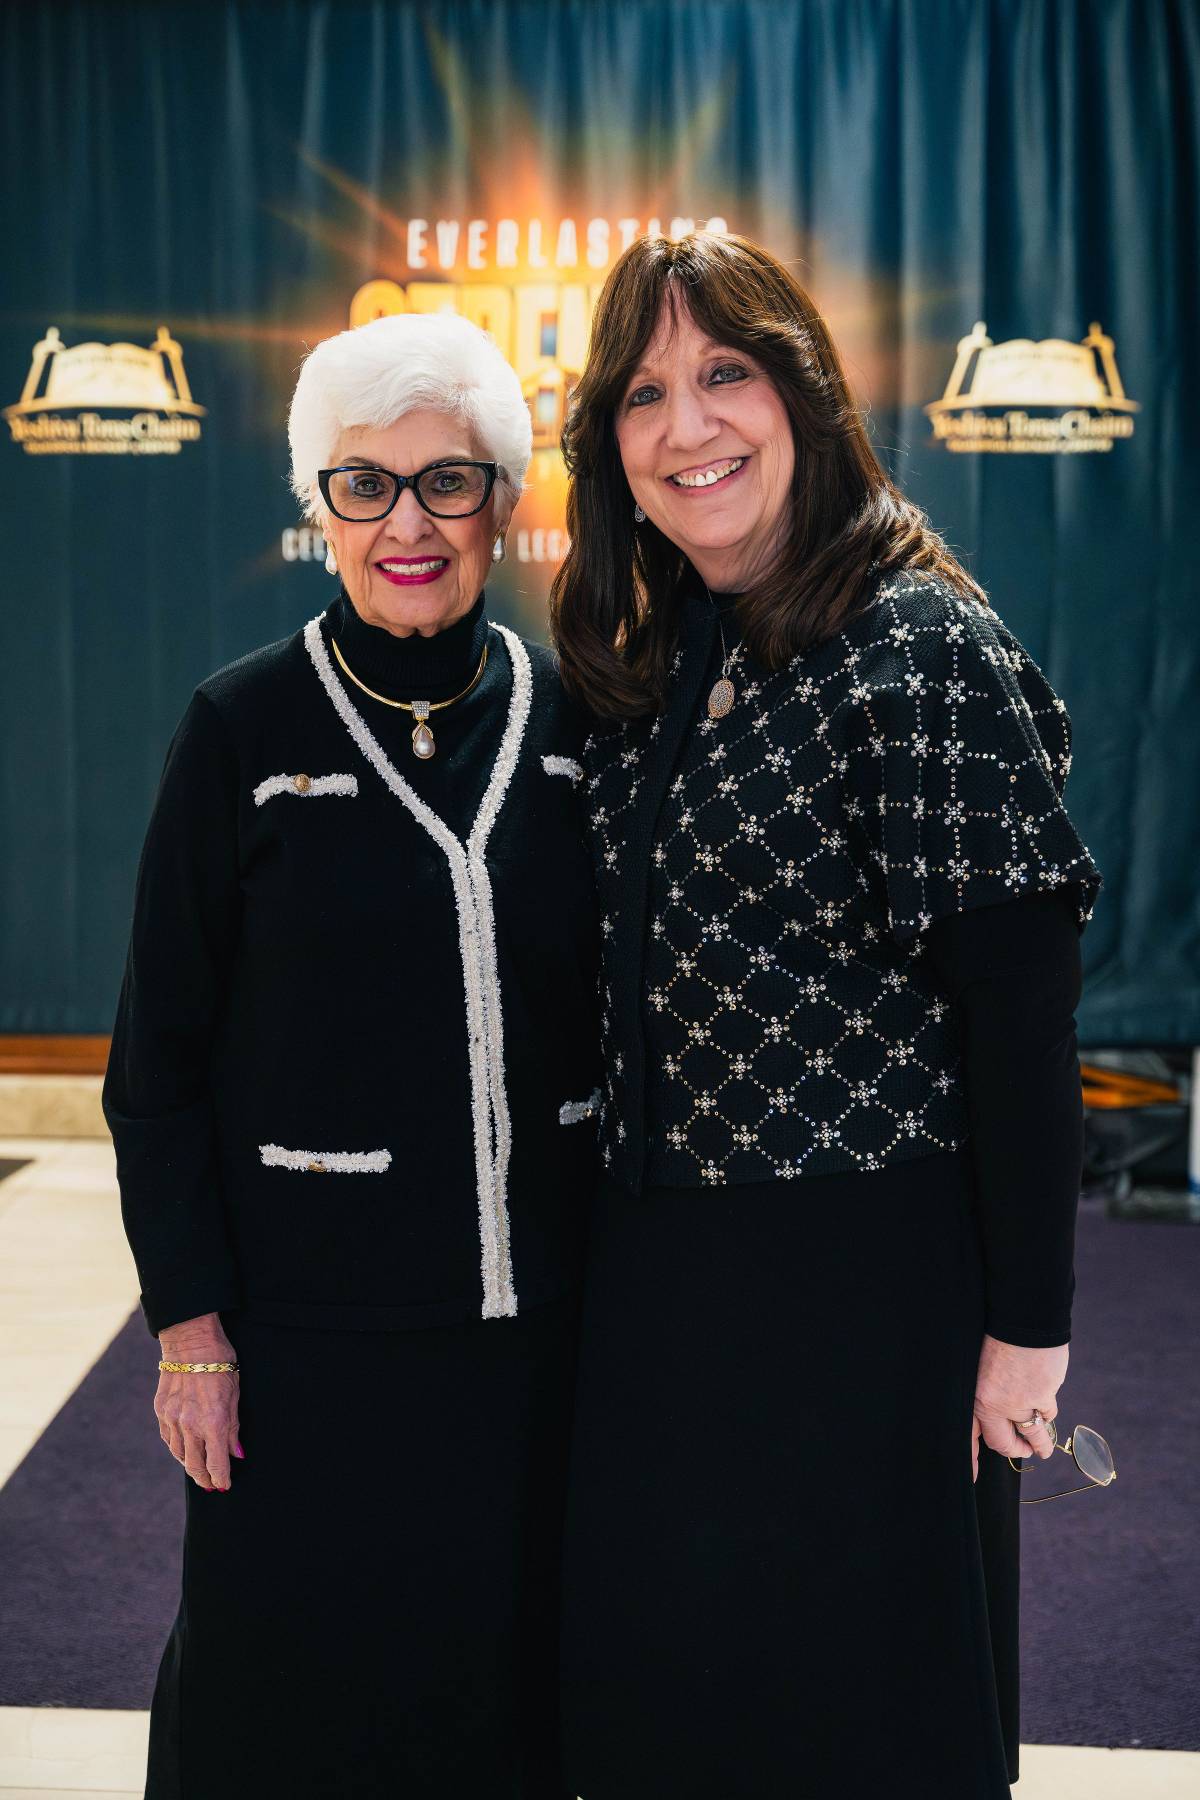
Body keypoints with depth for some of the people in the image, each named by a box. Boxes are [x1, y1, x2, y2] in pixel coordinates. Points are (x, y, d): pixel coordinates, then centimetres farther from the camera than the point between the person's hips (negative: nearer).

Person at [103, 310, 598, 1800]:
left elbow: (625, 1002, 8)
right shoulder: (244, 727, -6)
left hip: (536, 1305, 2)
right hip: (312, 1320, -2)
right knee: (296, 1678, 10)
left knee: (503, 1663, 15)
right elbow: (160, 1049, -4)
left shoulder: (571, 718, 0)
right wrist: (190, 1322, -6)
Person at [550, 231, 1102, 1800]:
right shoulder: (649, 663, 8)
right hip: (658, 1269, 7)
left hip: (865, 1270, -7)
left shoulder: (921, 649, -14)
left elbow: (1022, 1006, -16)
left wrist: (1026, 1325, -16)